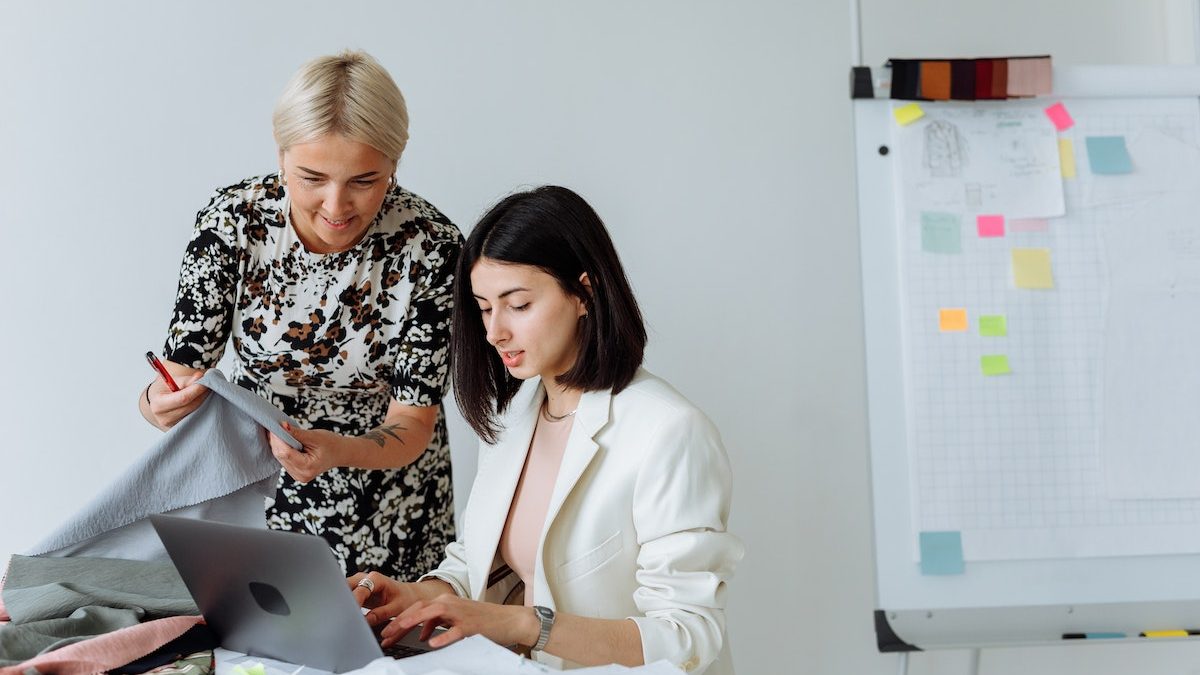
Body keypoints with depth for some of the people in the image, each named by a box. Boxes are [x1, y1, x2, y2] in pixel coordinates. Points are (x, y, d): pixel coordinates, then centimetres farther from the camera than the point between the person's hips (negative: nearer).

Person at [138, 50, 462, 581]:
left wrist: (336, 451, -39)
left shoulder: (430, 247, -21)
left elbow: (412, 424, -18)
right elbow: (183, 369, -12)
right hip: (252, 485, 1)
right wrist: (159, 402, -36)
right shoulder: (233, 219, -17)